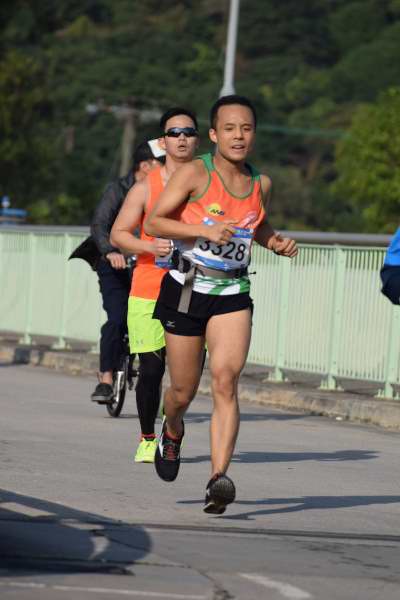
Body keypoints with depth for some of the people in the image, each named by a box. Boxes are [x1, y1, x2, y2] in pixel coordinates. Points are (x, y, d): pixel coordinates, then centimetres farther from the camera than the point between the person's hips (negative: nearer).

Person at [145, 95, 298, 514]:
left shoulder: (260, 183, 5)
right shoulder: (195, 173, -9)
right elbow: (153, 223, -14)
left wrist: (277, 243, 4)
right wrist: (205, 230, -26)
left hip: (232, 295, 2)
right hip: (186, 290, -2)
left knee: (225, 381, -18)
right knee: (184, 390, 8)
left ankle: (218, 478, -25)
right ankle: (172, 431, 45)